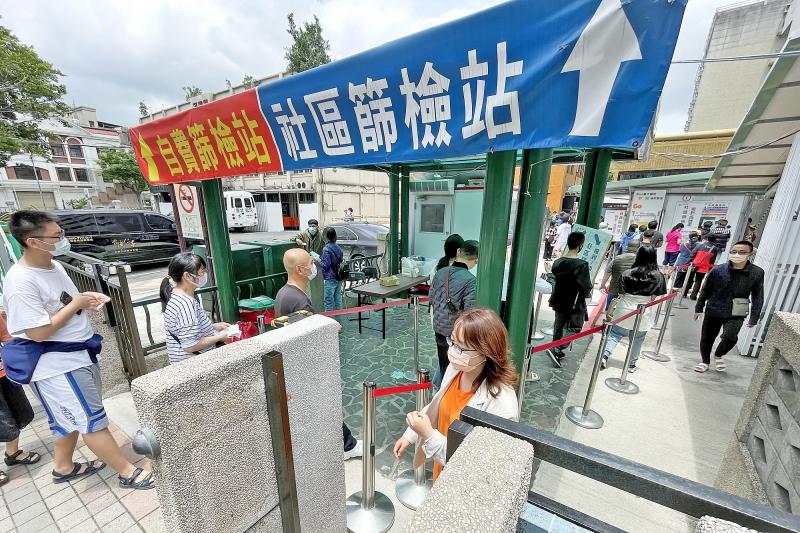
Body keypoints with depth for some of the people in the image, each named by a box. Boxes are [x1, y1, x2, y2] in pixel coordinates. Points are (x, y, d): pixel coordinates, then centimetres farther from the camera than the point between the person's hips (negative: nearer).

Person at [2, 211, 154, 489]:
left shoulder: (54, 266, 4)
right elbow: (39, 332, -24)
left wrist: (89, 299, -2)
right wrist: (77, 304, -18)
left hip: (79, 354, 9)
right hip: (56, 366, -9)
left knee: (70, 419, 24)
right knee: (92, 421, 2)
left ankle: (63, 468, 44)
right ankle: (128, 473, 15)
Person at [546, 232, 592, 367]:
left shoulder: (557, 262, -2)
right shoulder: (582, 265, -19)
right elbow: (586, 288, -17)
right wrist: (588, 294, 4)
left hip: (559, 302, 6)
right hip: (575, 305, -6)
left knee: (559, 326, 18)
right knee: (574, 329, 7)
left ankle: (557, 352, 31)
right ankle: (555, 349, -8)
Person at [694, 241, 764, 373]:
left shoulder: (757, 273, -5)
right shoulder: (718, 270, -7)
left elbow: (758, 297, 2)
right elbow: (706, 290, 3)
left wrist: (754, 318, 0)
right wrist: (699, 308, 6)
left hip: (736, 314, 0)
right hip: (713, 311, 1)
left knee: (730, 336, -19)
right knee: (706, 338, 9)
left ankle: (718, 355, 13)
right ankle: (705, 361, 31)